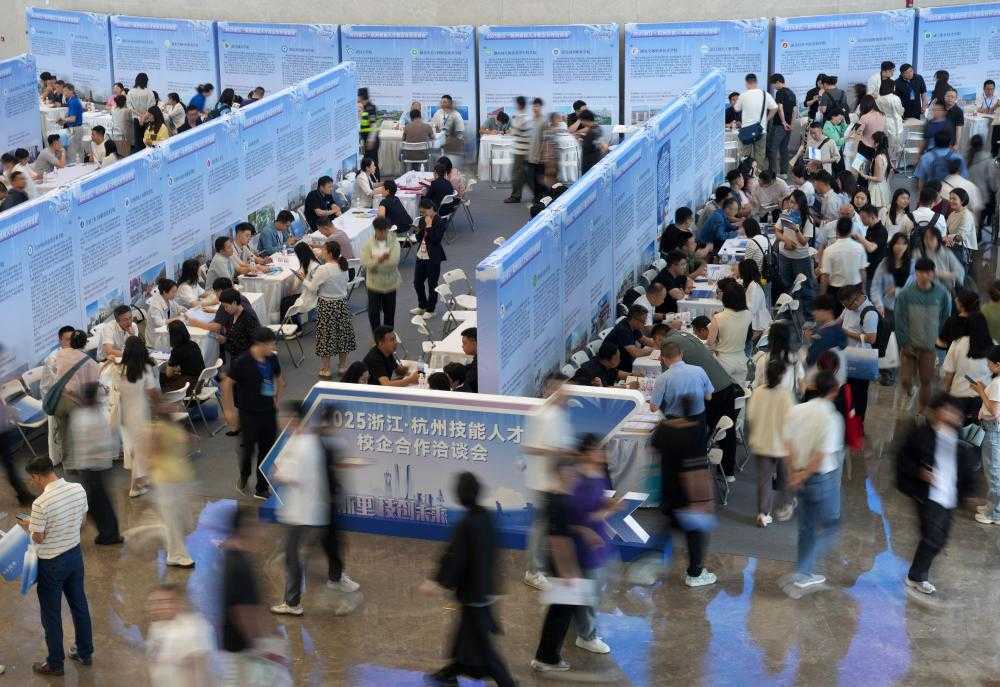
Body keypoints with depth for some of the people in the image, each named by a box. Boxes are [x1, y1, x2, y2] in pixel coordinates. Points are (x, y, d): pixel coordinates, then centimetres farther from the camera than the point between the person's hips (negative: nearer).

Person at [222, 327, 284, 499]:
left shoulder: (272, 359, -2)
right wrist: (229, 410, -9)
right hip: (249, 413, -5)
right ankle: (244, 476, 38)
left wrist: (277, 399, 13)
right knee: (248, 446, 7)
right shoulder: (242, 362, -19)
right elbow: (227, 383, -11)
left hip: (269, 411, 5)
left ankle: (262, 489, 20)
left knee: (267, 449, 8)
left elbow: (279, 378, 17)